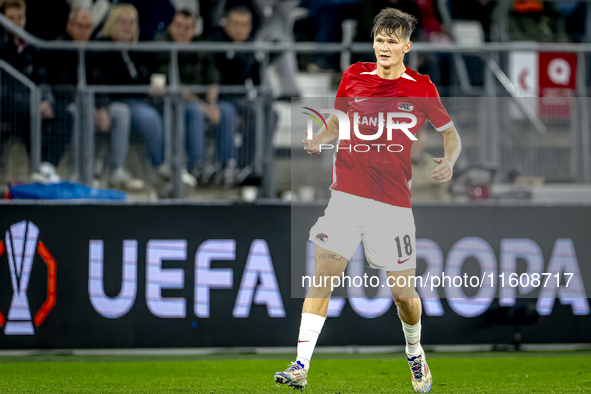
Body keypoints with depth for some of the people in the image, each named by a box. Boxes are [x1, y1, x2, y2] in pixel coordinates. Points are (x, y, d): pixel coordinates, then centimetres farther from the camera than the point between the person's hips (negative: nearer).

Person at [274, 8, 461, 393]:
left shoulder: (420, 88, 0)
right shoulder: (354, 76, 5)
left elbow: (451, 133, 11)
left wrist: (449, 161, -10)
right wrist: (319, 139, -3)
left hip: (394, 201, -1)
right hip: (347, 194, 1)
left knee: (404, 292, 1)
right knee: (323, 275, -12)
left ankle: (416, 354, 31)